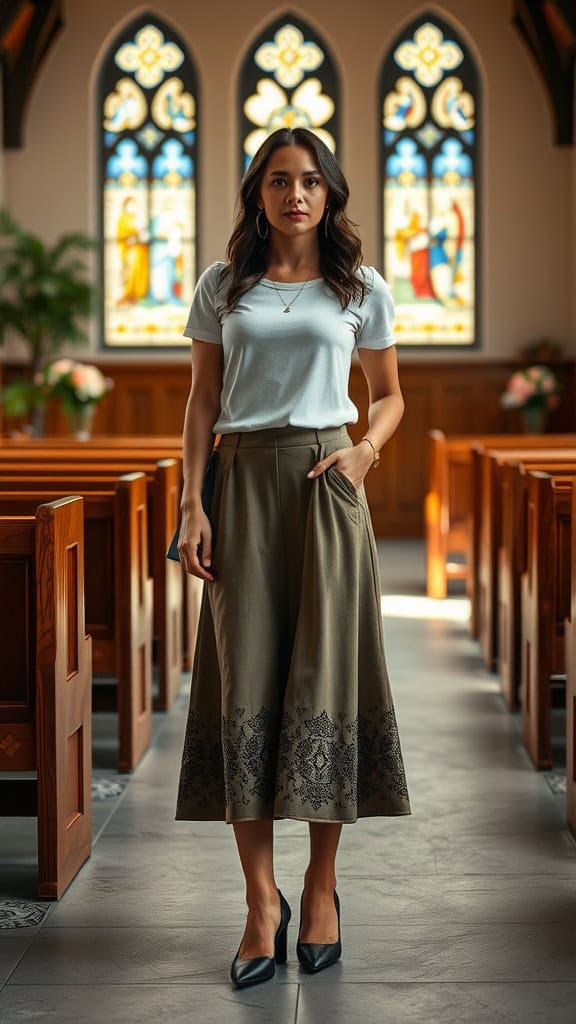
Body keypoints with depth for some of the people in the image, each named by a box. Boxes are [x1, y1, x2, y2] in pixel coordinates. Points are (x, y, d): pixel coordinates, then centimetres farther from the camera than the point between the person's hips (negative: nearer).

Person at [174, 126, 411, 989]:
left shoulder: (362, 290, 8)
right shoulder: (222, 286, 9)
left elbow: (390, 394, 17)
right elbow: (202, 402, 8)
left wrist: (366, 449, -5)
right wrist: (192, 504, -2)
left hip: (326, 485, 0)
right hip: (245, 485, 1)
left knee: (325, 677, -2)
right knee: (245, 682, -4)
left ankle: (322, 884, 13)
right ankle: (262, 901, 2)